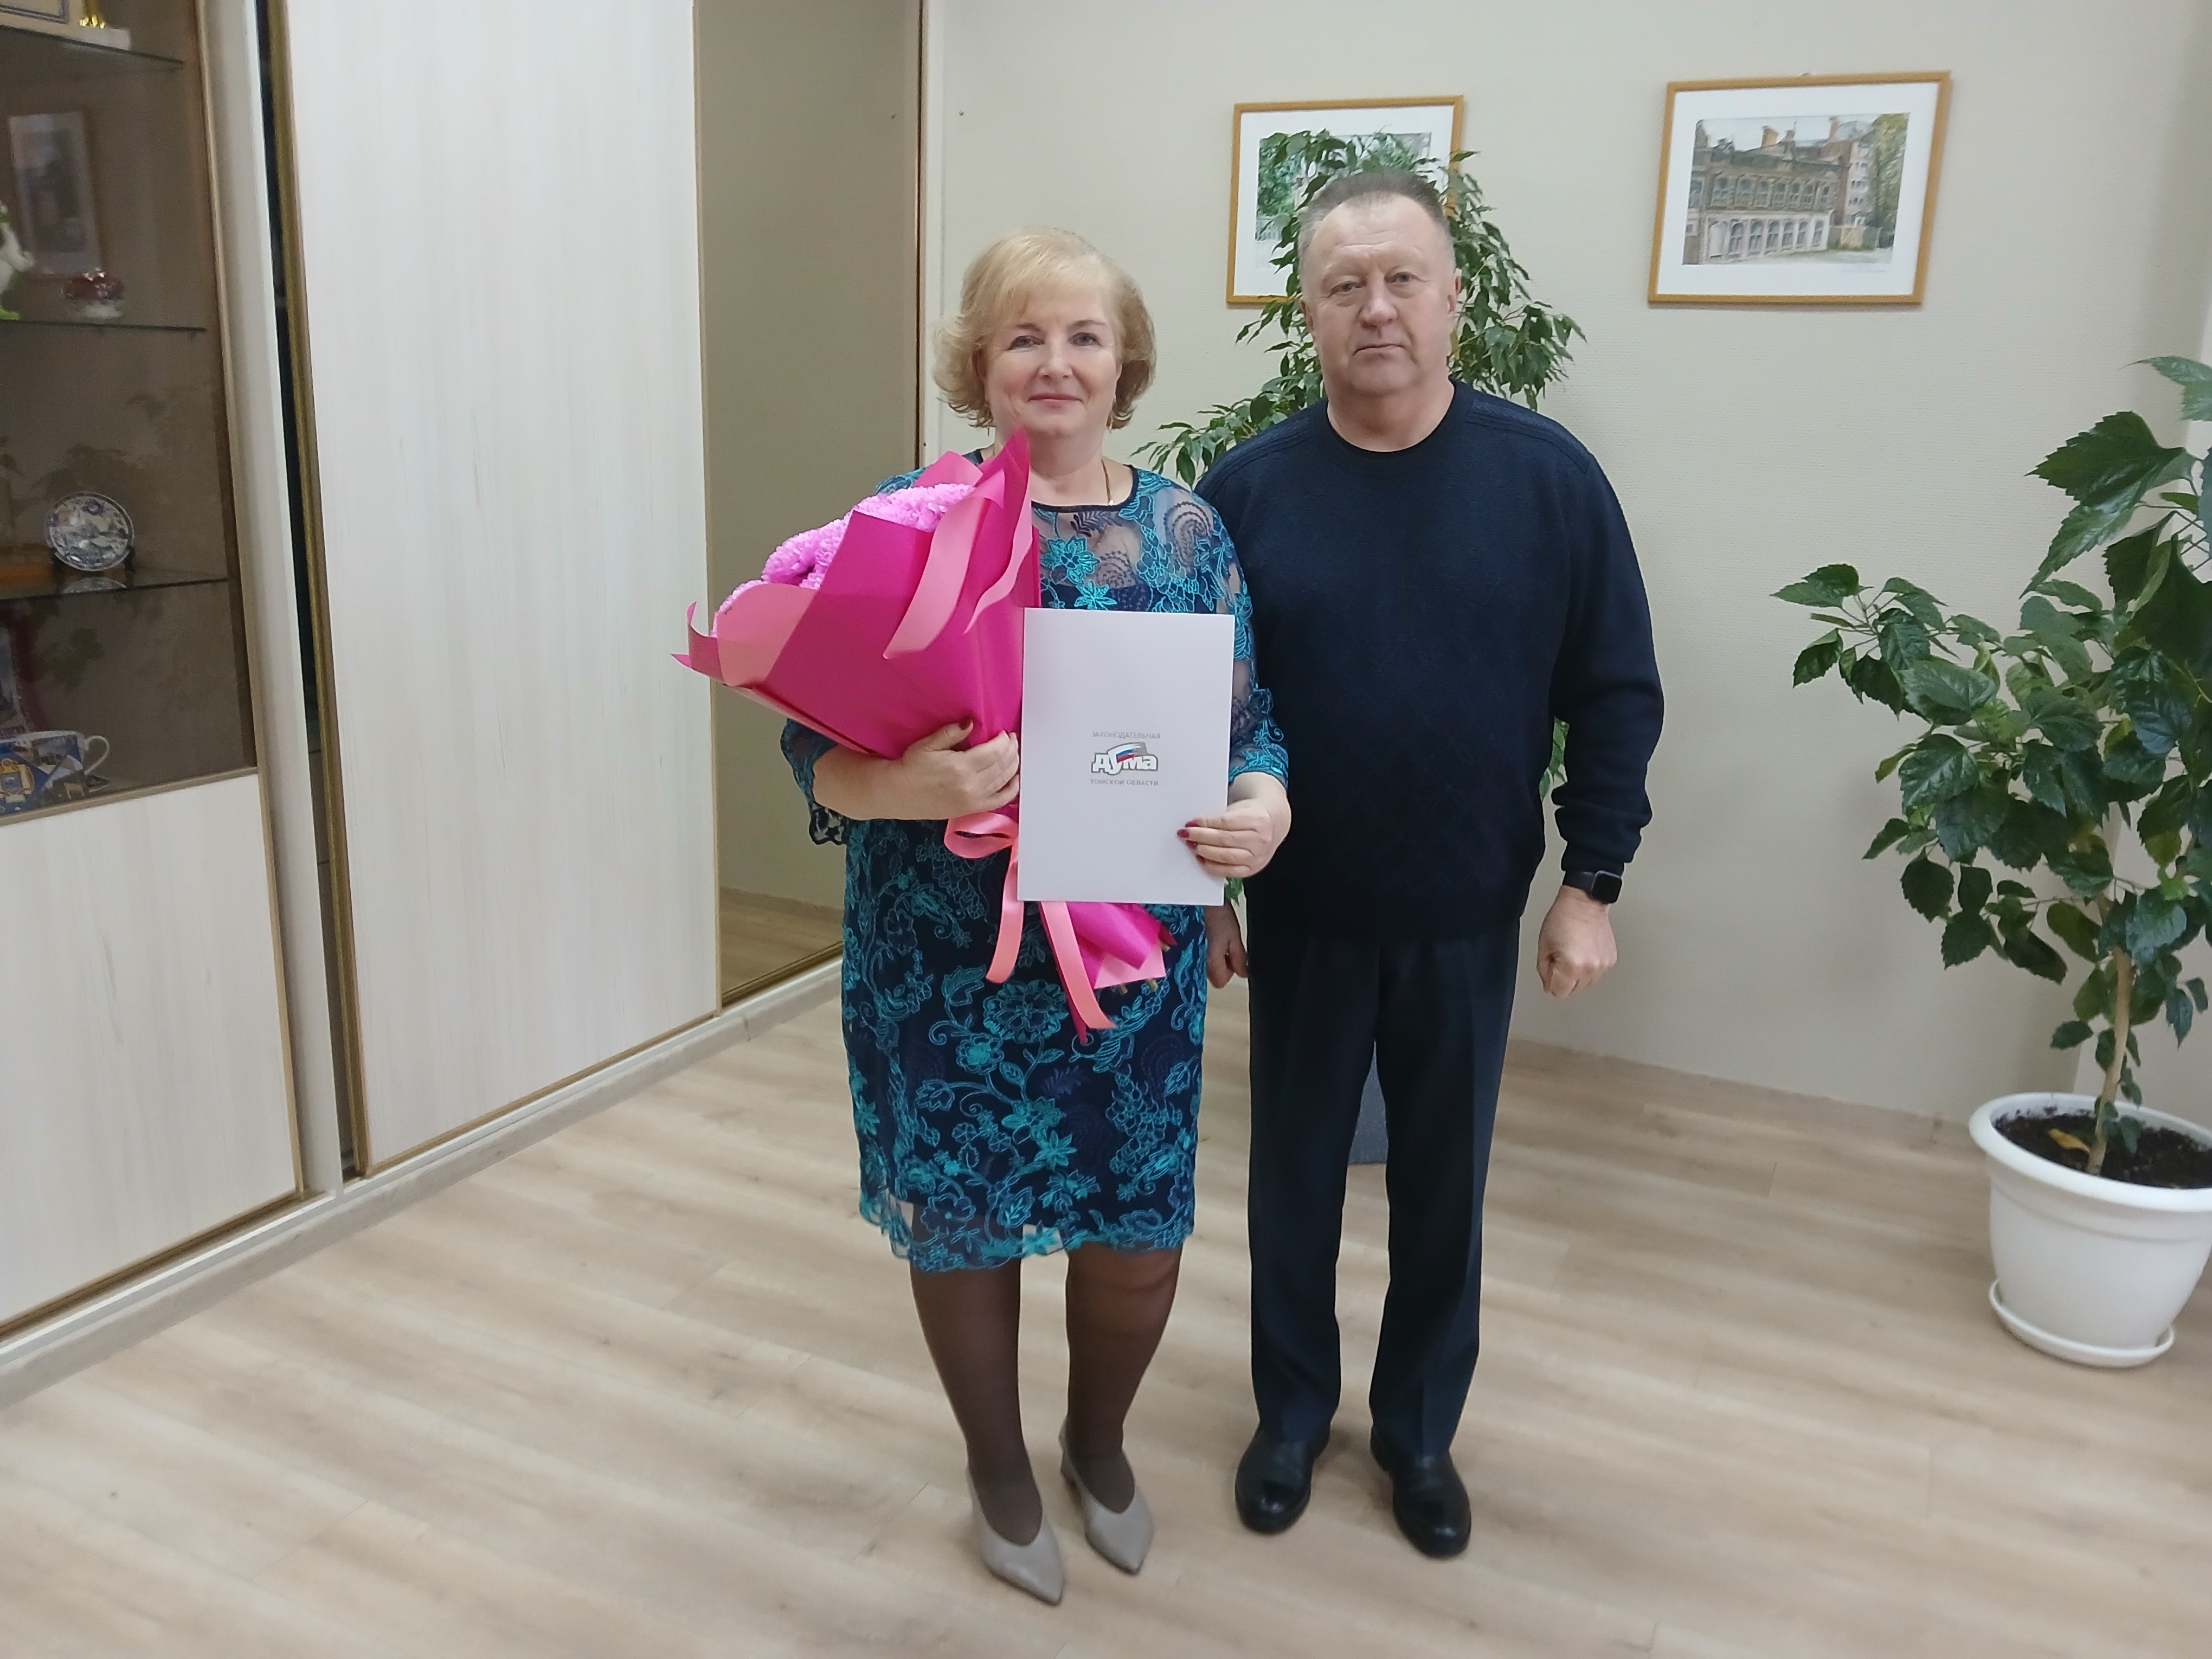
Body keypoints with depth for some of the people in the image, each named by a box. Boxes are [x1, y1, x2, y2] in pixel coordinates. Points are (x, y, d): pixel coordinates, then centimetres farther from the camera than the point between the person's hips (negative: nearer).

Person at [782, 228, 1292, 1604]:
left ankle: (1099, 1442, 44)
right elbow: (819, 746, -8)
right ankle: (1000, 1470, 42)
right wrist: (904, 787, -30)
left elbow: (1248, 724, 5)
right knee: (966, 1223, 13)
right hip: (949, 962, -2)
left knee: (1140, 1233, 11)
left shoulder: (1189, 530, 3)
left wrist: (1265, 806, -17)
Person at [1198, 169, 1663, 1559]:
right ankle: (1294, 1410, 38)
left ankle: (1421, 1429, 37)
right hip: (1301, 914, 1)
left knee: (1442, 1185, 15)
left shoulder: (1547, 476, -7)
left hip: (1468, 920, 0)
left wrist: (1593, 885, -5)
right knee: (1296, 1174, 15)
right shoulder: (1249, 487, -5)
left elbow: (1617, 694, -3)